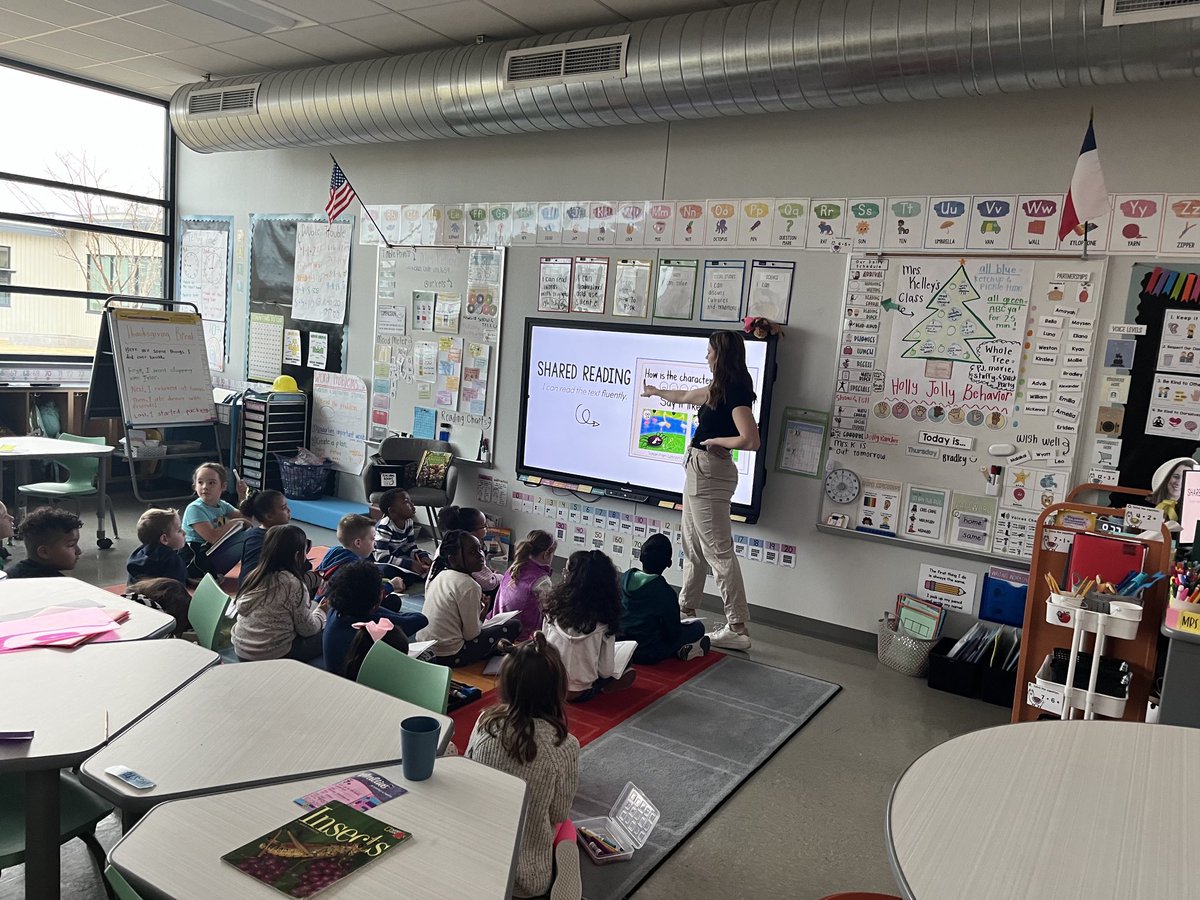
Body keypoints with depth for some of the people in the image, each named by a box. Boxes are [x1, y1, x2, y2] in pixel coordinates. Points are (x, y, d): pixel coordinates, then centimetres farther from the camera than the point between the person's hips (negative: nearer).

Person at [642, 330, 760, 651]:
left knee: (718, 550, -9)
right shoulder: (720, 389, 13)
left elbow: (751, 440, -27)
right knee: (693, 546, 17)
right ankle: (685, 608, 30)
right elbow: (686, 397, 34)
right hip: (699, 469, 10)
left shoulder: (736, 391, -16)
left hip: (709, 472, -10)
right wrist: (656, 392, 50)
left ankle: (738, 629, -6)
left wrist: (715, 440, -12)